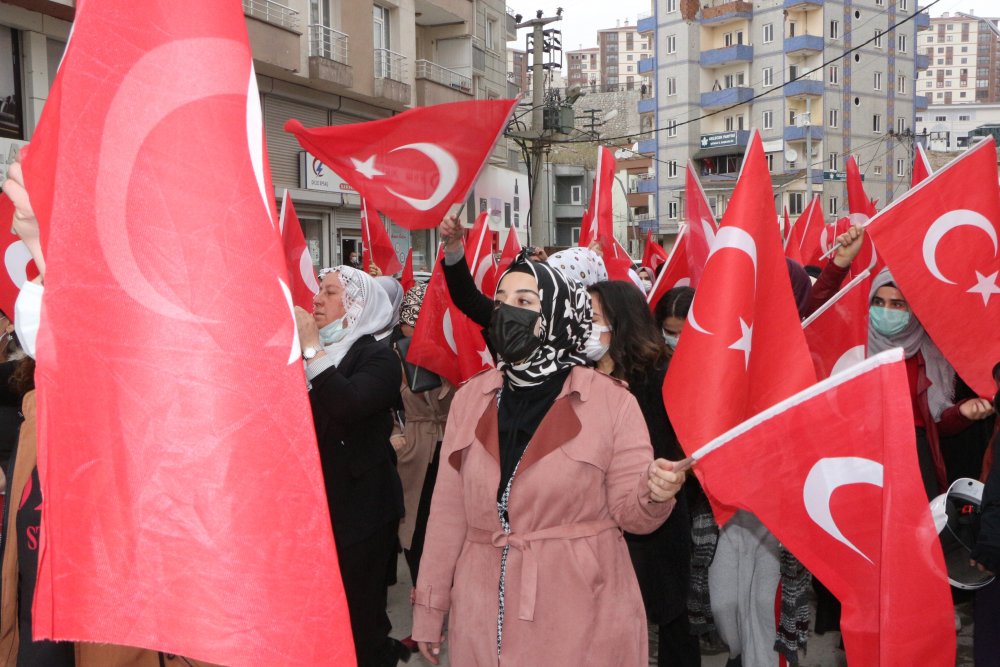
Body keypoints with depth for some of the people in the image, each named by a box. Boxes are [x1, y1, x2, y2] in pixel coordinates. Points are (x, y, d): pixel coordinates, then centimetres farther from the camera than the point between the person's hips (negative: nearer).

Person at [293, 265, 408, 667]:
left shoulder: (378, 359, -9)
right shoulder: (306, 353, 12)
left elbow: (347, 405, -29)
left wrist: (312, 349, -24)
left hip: (361, 511, -6)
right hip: (316, 503, 7)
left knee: (360, 621, 2)